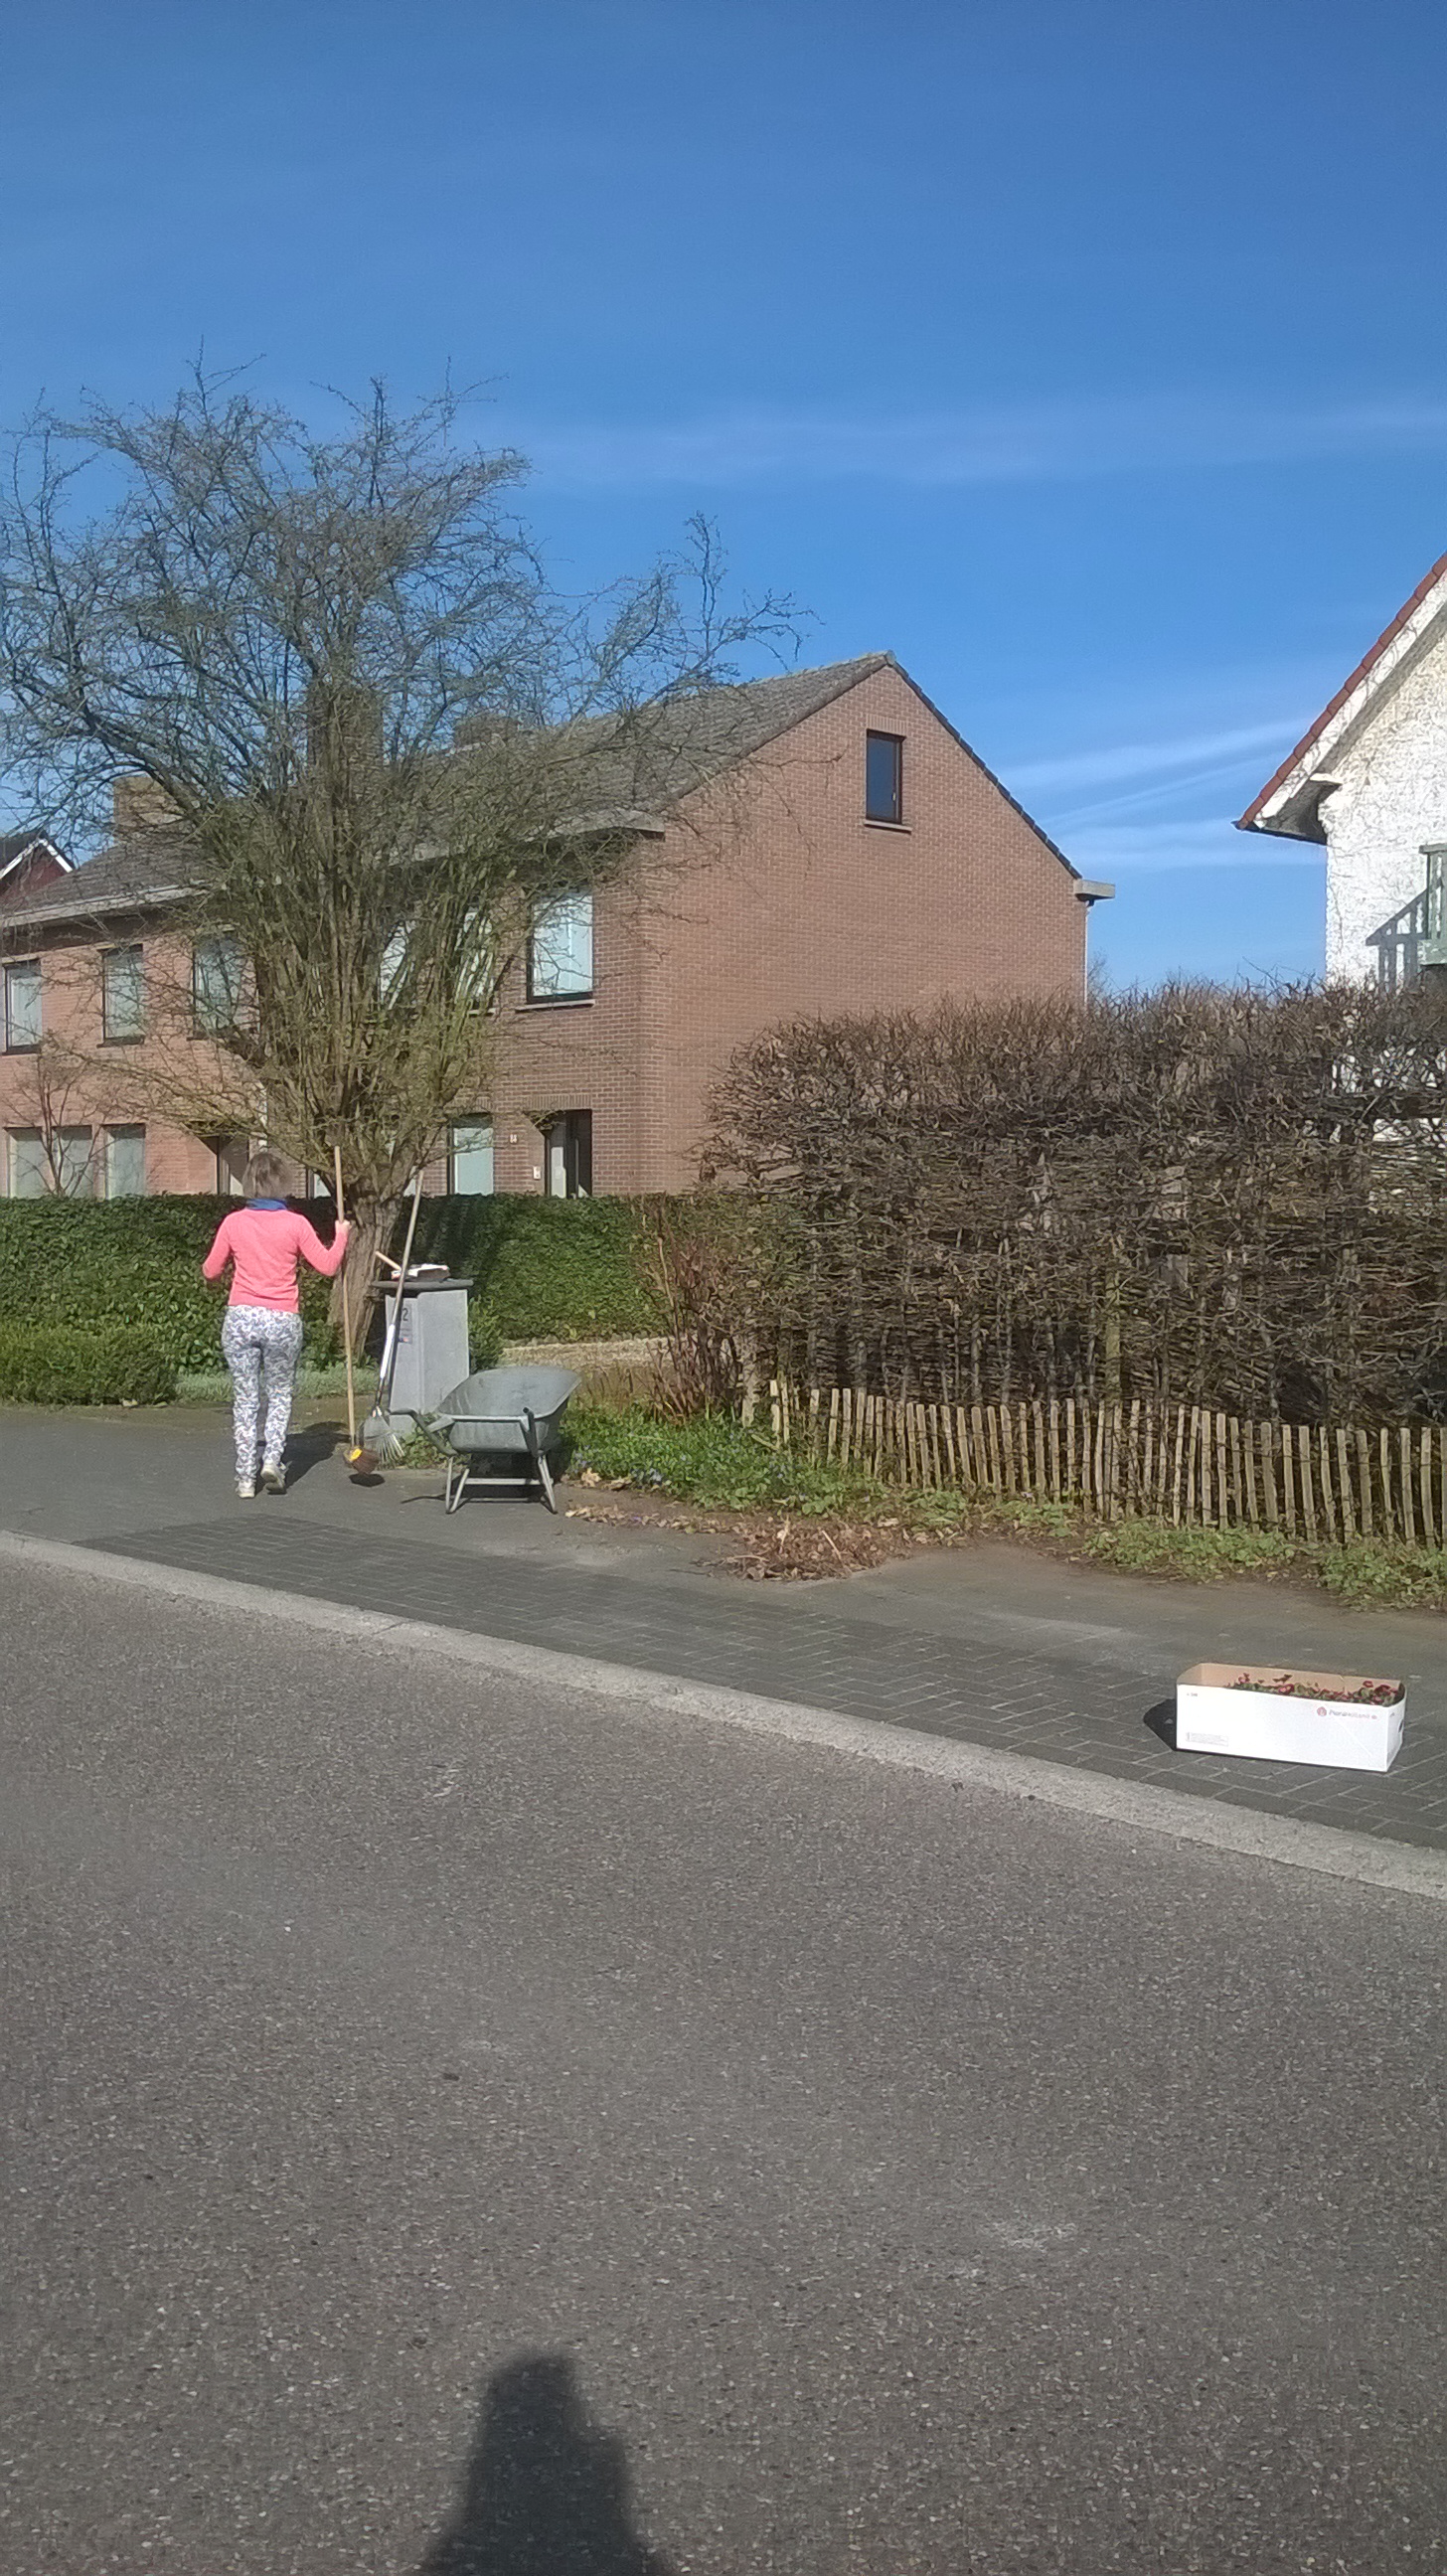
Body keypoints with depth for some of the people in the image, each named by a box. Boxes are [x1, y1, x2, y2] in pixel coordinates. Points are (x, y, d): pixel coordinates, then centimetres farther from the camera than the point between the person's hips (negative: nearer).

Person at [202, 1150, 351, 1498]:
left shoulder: (233, 1223, -2)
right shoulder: (295, 1224, -6)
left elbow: (210, 1271, 8)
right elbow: (328, 1266, -1)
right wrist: (341, 1237, 16)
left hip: (240, 1318, 1)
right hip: (283, 1322, -1)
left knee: (245, 1400, 9)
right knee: (280, 1395, 18)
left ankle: (246, 1479, 9)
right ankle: (272, 1460, 1)